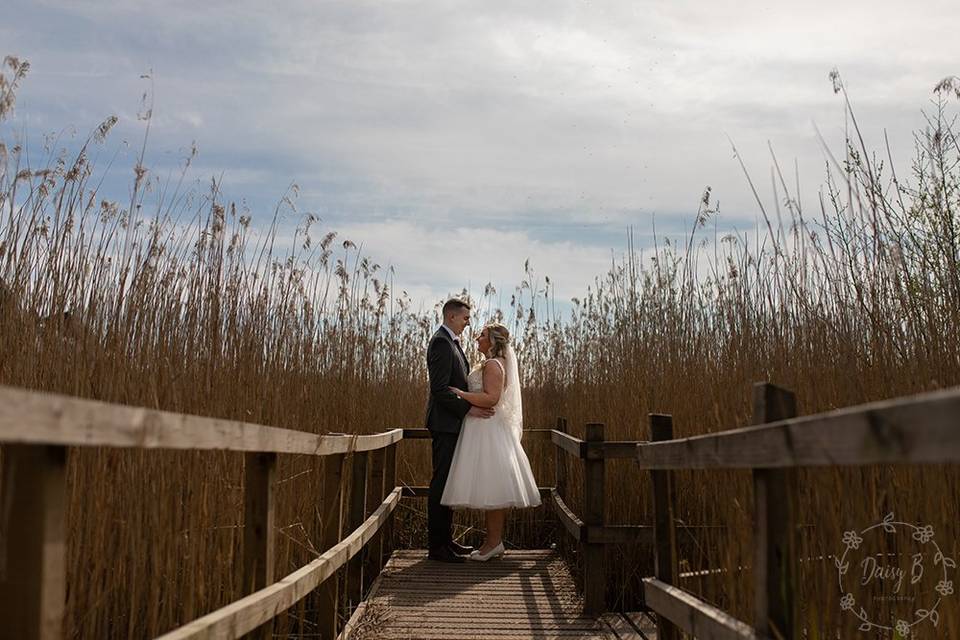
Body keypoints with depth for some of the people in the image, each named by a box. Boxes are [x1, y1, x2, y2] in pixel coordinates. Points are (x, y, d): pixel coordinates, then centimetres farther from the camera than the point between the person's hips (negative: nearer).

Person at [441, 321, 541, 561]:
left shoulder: (492, 365, -13)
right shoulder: (496, 364, 20)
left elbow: (491, 398, -24)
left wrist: (460, 393, -21)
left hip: (488, 431, -11)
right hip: (486, 429, 11)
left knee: (490, 486, -8)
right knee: (492, 487, 11)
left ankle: (493, 542, -5)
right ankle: (496, 541, 15)